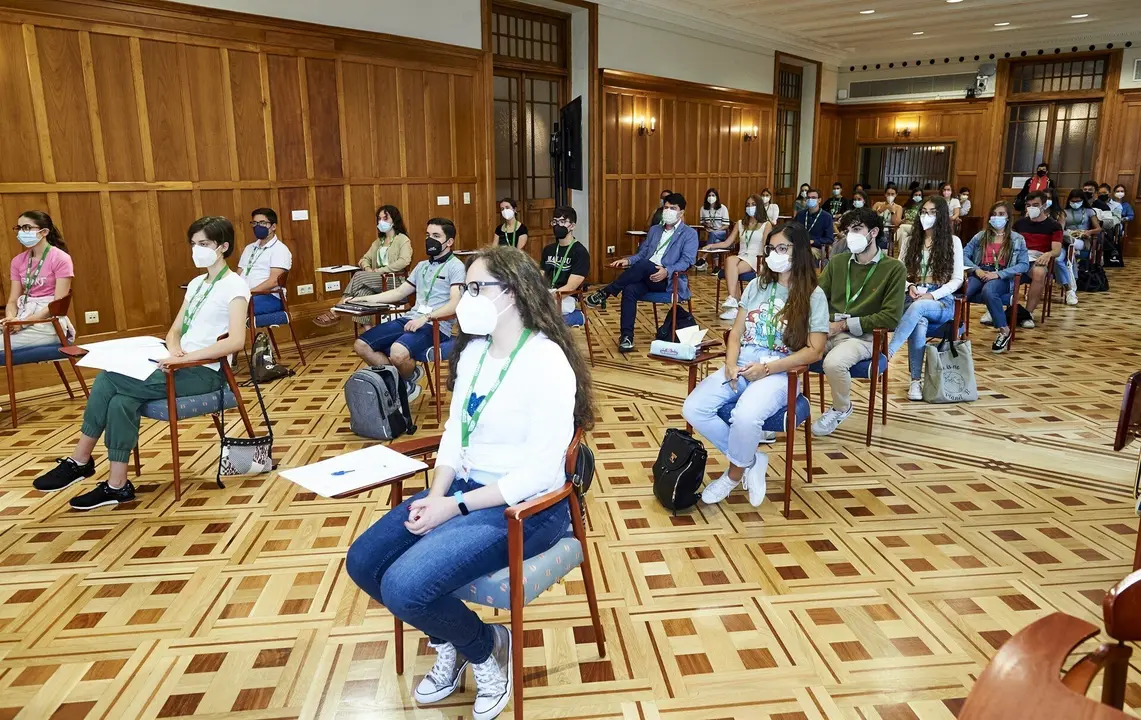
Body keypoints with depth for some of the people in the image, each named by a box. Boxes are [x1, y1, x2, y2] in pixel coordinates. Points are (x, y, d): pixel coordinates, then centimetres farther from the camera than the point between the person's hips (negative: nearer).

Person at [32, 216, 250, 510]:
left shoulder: (235, 285, -8)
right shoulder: (196, 284, 18)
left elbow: (236, 341, -21)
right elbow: (175, 331, 17)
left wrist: (185, 356, -25)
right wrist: (175, 350, -6)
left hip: (206, 372, -7)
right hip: (183, 366, 7)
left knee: (109, 380, -17)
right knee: (123, 400, -19)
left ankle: (79, 461, -2)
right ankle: (117, 485, -13)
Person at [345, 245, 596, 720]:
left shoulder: (547, 362, -20)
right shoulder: (473, 350, 6)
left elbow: (540, 472, -23)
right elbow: (454, 429, 8)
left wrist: (455, 507, -21)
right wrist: (435, 495, -8)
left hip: (524, 507, -8)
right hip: (464, 488, 9)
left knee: (403, 587, -22)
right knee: (363, 563, 1)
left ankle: (487, 646, 8)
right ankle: (449, 643, 22)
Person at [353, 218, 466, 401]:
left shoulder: (455, 266, -3)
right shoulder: (422, 265, 23)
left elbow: (455, 303, -16)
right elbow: (399, 293, 27)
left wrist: (426, 318, -28)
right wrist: (364, 299, 17)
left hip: (435, 325, -8)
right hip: (409, 319, 8)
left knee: (398, 352, -36)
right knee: (361, 346, -7)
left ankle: (407, 383, -2)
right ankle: (400, 379, 3)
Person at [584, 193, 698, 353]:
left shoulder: (690, 234, 6)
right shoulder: (654, 230, 24)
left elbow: (687, 261, -7)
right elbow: (642, 254, 22)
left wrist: (667, 271, -26)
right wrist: (628, 260, -1)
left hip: (669, 280, -4)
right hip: (646, 276, 5)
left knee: (644, 265, -35)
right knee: (629, 290, -30)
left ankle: (605, 293, -26)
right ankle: (626, 336, -28)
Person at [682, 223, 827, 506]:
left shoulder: (813, 296, 0)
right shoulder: (757, 286, 15)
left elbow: (814, 351, -5)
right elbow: (736, 332, 13)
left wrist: (767, 369, -14)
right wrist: (730, 364, -7)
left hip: (779, 373, -5)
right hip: (741, 366, 5)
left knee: (745, 417, -36)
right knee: (693, 409, -21)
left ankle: (735, 473, -4)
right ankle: (751, 460, -2)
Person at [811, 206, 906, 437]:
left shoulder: (894, 268, -3)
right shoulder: (837, 262, 10)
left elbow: (891, 317, -9)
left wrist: (845, 324, -13)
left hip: (863, 336, -4)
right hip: (829, 330, 4)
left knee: (834, 363, -35)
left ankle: (841, 409, -2)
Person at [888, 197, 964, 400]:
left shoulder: (952, 241, 7)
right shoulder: (910, 241, 15)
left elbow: (957, 279, 3)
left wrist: (933, 295, -12)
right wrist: (910, 287, -9)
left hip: (941, 301, -1)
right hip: (912, 298, 1)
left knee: (918, 307, -40)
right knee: (920, 322, -37)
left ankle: (888, 353, -46)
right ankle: (916, 380, -35)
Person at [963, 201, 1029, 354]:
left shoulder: (1017, 239, 11)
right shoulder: (981, 236, 18)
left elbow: (1024, 265, -1)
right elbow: (964, 255, 9)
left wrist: (998, 274, -14)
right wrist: (977, 270, -11)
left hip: (1003, 278, -2)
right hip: (980, 274, 2)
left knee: (988, 291, -39)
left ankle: (1004, 330, -22)